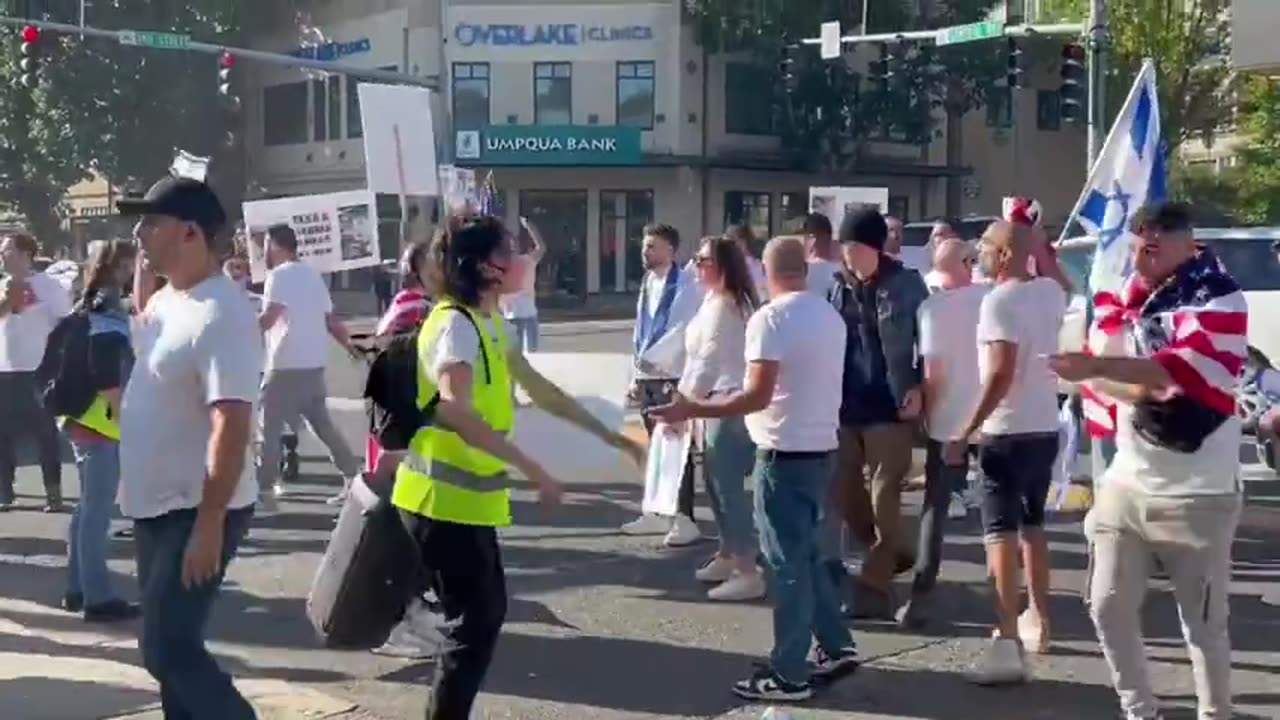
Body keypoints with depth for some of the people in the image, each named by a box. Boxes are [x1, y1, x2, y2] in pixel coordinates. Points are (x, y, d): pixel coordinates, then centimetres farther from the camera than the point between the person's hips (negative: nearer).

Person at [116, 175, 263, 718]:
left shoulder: (221, 313, -20)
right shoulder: (164, 301, 8)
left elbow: (232, 424, -25)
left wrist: (209, 525, -27)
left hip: (196, 513, -9)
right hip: (155, 509, 9)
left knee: (167, 649, -8)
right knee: (168, 645, 16)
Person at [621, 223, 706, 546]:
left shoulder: (688, 285, -9)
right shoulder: (647, 284, 14)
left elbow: (684, 329, -17)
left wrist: (653, 357, -20)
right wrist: (635, 376, 14)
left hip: (673, 376, -7)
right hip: (648, 377, 7)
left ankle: (684, 519, 3)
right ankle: (658, 512, 22)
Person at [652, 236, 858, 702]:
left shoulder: (770, 318, -15)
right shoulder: (830, 315, 9)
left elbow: (758, 396, -22)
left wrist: (691, 410, -18)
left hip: (785, 454, -8)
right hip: (821, 449, 8)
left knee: (786, 563, -1)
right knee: (805, 554, 20)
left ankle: (788, 675, 5)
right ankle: (836, 647, 25)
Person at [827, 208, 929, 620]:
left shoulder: (906, 284, -4)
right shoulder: (837, 286, 7)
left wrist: (919, 388, -12)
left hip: (890, 407, -5)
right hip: (846, 406, 5)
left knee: (884, 500, -3)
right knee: (843, 492, 10)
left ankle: (874, 590, 6)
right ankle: (891, 555, 33)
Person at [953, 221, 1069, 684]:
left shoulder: (1000, 300, -16)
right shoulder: (1049, 293, 7)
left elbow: (1001, 373, -24)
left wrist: (966, 432, -21)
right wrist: (1037, 243, 25)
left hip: (1008, 433, -8)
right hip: (1045, 429, 8)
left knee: (1001, 533, -8)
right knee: (1032, 525, 21)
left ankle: (1009, 644, -13)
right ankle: (1038, 622, 32)